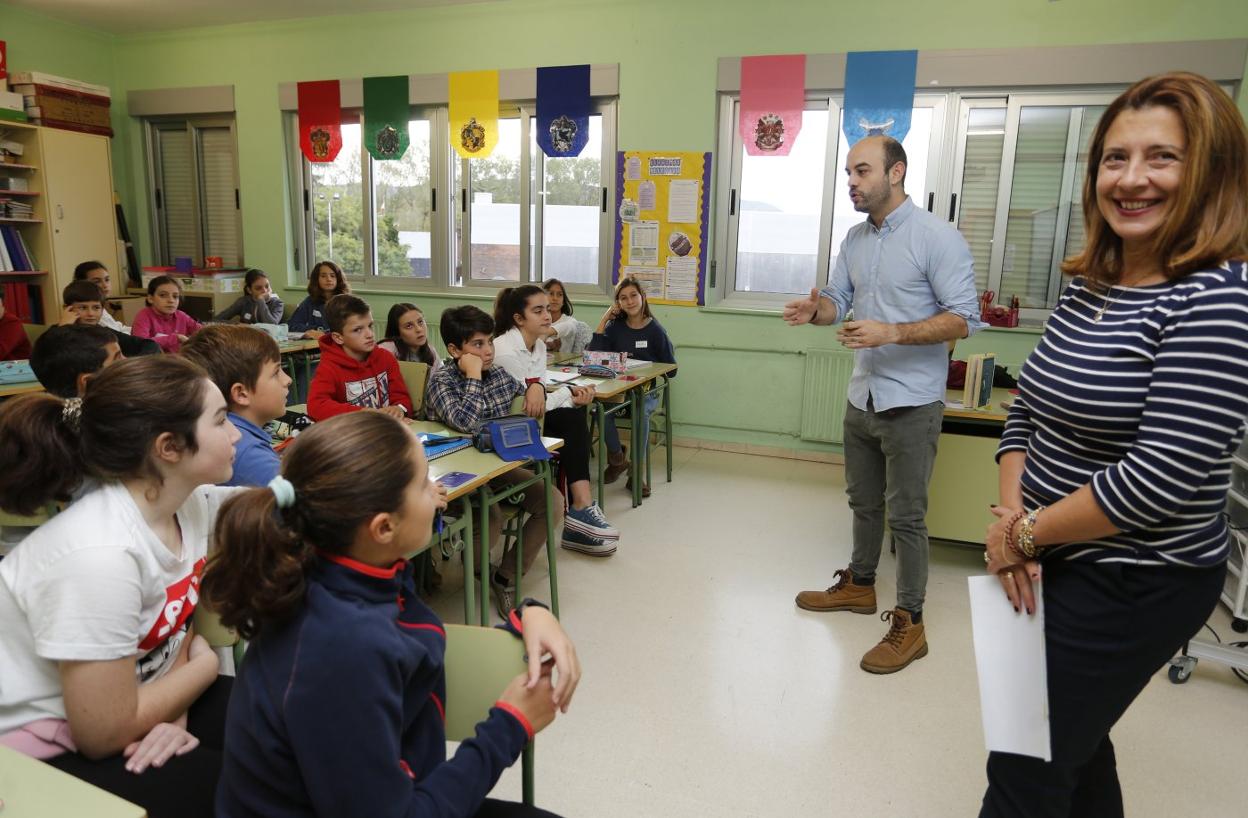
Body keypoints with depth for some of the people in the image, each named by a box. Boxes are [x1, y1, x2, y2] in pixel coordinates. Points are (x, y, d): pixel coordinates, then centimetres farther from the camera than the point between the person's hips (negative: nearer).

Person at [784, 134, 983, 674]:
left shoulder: (937, 237, -14)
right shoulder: (855, 239, 8)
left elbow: (964, 319, -17)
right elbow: (840, 300, 11)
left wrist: (892, 333, -28)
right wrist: (817, 310, -13)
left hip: (911, 403, -7)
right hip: (862, 397, 7)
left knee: (906, 516, 1)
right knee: (863, 502, 21)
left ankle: (909, 624, 14)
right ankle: (859, 584, 39)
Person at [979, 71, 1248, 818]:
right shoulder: (1088, 287, 4)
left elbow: (1163, 475, -26)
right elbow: (1028, 411, 9)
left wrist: (1025, 534, -16)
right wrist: (1013, 517, -6)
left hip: (1135, 585, -7)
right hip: (1061, 561, 7)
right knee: (1073, 738, 25)